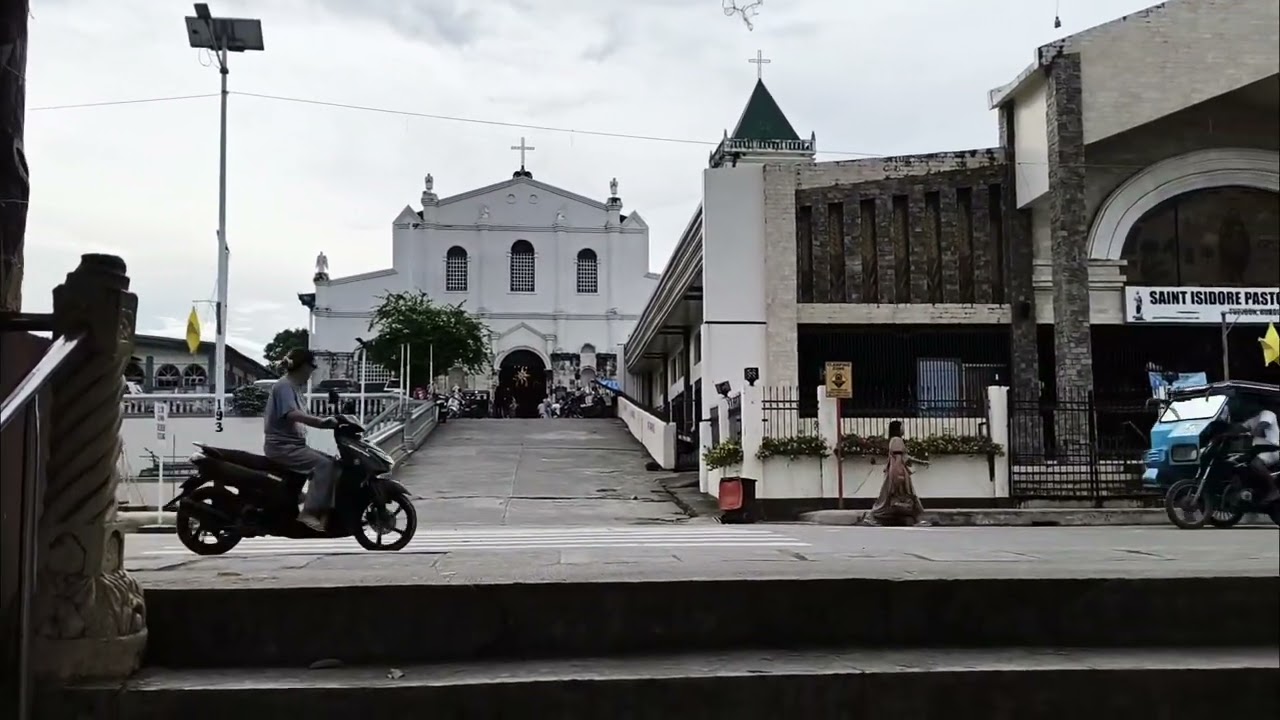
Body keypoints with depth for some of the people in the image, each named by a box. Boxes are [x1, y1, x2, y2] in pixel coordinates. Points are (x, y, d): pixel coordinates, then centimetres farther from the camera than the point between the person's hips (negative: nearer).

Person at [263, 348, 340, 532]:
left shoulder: (294, 387, 18)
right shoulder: (284, 385, -12)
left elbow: (302, 417, 13)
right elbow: (292, 414, -30)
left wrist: (328, 421, 0)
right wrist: (322, 421, -34)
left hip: (293, 444, 10)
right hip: (281, 446, -10)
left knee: (332, 463, 1)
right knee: (323, 464, -24)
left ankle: (327, 511, -2)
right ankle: (310, 512, -25)